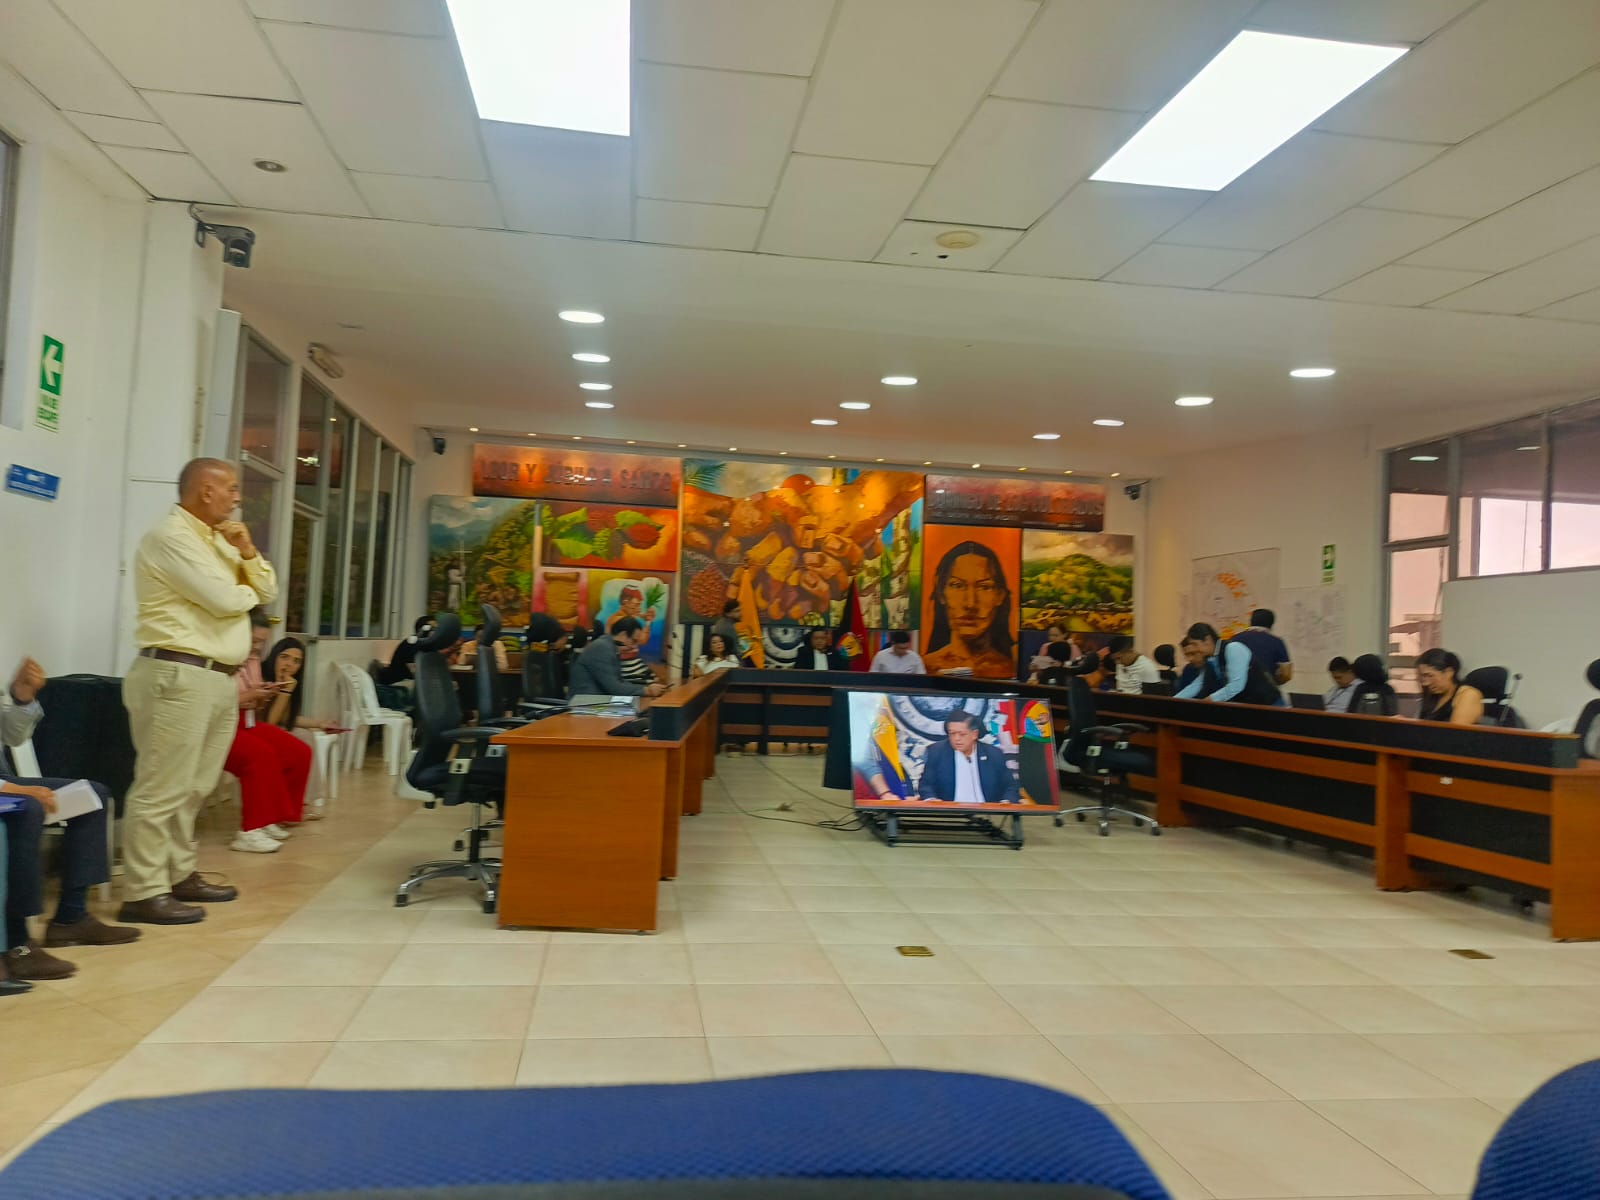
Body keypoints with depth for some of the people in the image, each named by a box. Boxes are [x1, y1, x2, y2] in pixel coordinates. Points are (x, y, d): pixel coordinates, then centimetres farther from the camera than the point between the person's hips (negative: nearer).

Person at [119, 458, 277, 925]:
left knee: (193, 788, 14)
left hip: (220, 677, 9)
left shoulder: (218, 539, 20)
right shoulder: (171, 536, -9)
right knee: (162, 788, -7)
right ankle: (144, 893, -3)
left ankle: (180, 876, 22)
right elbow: (224, 599, -19)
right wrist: (248, 591, 3)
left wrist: (247, 552, 1)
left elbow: (268, 592, 17)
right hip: (179, 675, -9)